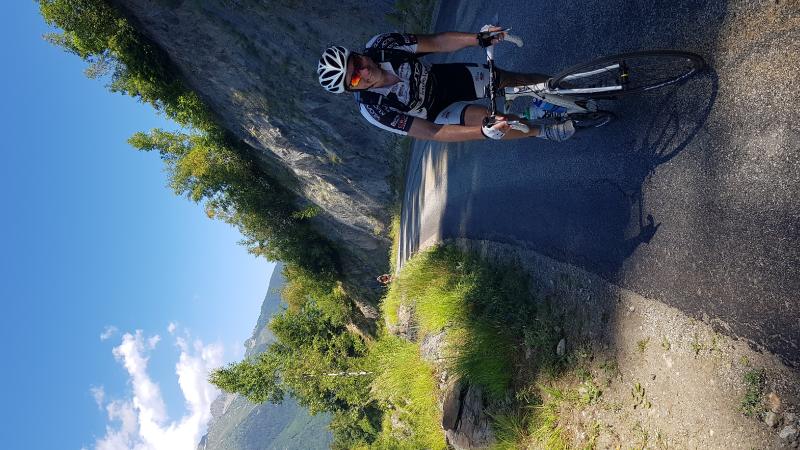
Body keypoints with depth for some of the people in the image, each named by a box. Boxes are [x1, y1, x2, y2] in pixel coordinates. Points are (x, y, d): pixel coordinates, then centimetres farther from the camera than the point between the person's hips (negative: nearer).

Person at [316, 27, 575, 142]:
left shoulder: (381, 45, -26)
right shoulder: (375, 110, -35)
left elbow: (436, 42, -17)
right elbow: (431, 133, -34)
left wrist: (481, 38, -30)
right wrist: (486, 132, -43)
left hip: (444, 76, 5)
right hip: (437, 113, -4)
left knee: (512, 79, -4)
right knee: (485, 117, -31)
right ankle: (542, 131, -8)